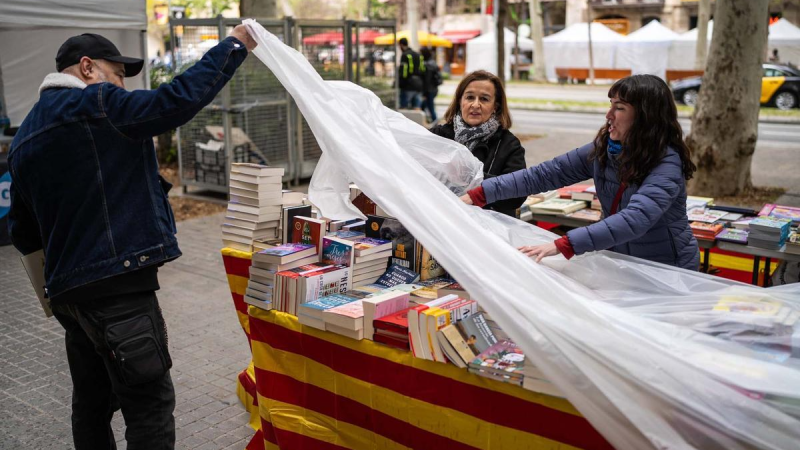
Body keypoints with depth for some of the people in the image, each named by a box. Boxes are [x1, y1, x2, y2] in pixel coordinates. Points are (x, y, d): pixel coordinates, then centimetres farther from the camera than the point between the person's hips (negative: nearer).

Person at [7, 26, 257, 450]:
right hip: (118, 286, -9)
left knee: (92, 402, 19)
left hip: (67, 289, 9)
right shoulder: (96, 105, -9)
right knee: (150, 404, -3)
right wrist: (234, 45, -8)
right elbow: (178, 99, -17)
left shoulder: (24, 137, 16)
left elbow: (22, 232, 19)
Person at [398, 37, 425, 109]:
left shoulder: (405, 55, -8)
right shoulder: (418, 55, 16)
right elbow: (422, 71, 18)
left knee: (403, 108, -5)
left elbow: (403, 73, -15)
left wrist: (400, 84, -8)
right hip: (418, 86, 7)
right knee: (416, 109, 6)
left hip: (408, 87, -7)